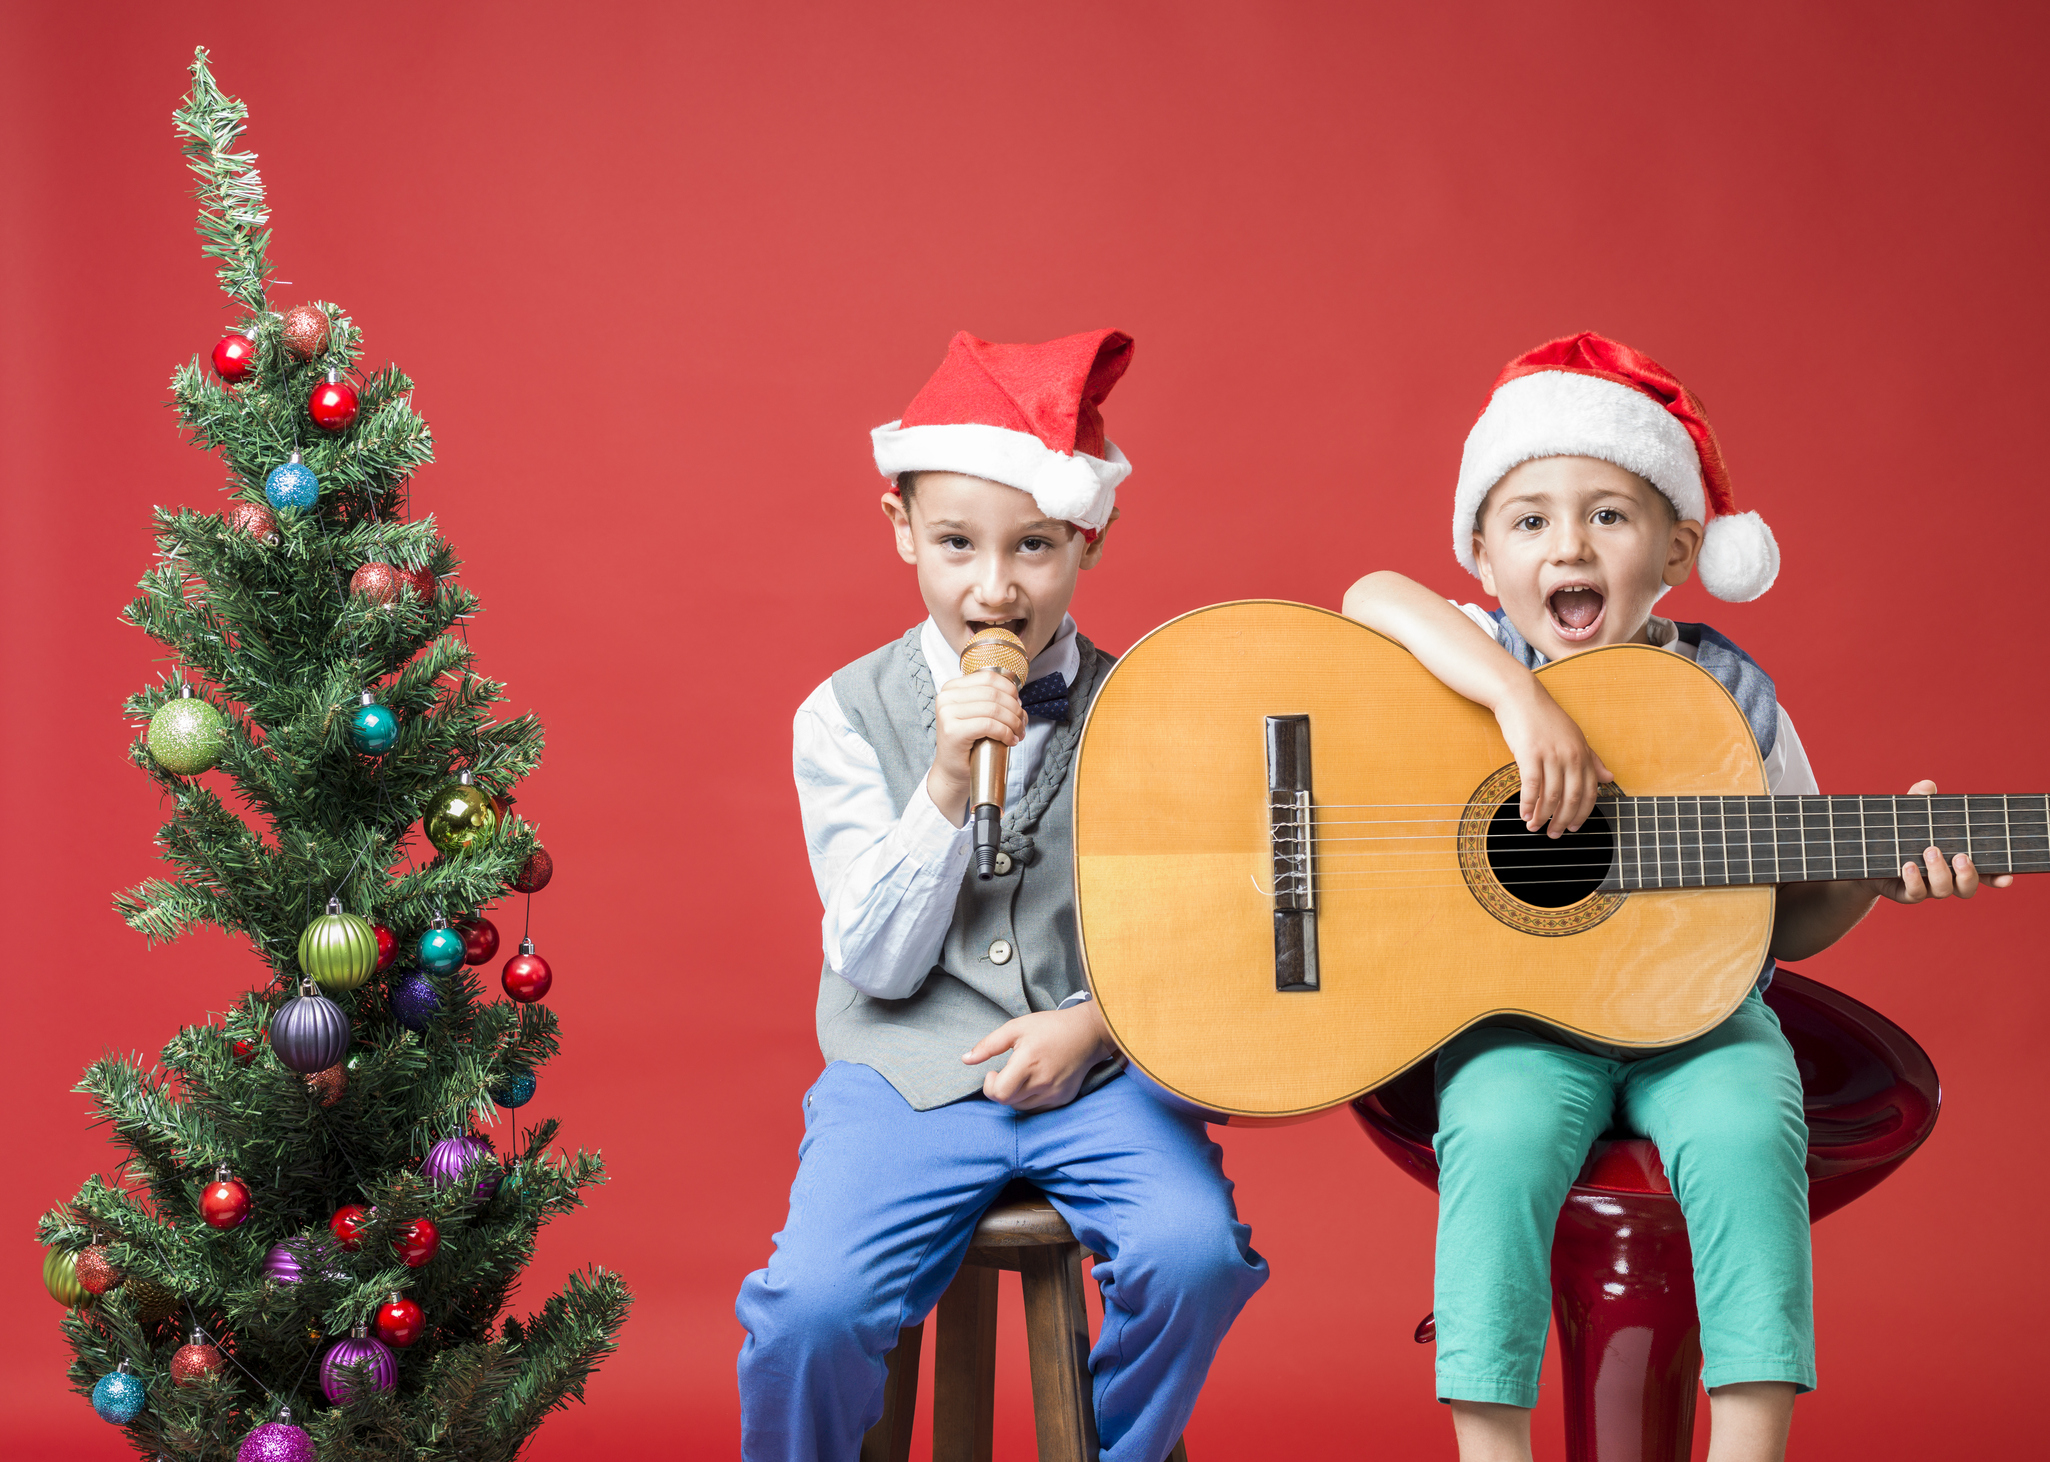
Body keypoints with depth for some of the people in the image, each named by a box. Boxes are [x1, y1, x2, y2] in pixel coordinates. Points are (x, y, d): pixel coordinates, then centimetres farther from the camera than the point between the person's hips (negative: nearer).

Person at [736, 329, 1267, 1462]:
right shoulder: (846, 716, 1)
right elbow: (879, 966, -5)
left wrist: (1095, 1020, -11)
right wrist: (946, 785, -17)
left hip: (1100, 1064, 1)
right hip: (908, 1073, -1)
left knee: (1196, 1254, -26)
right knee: (811, 1308, -24)